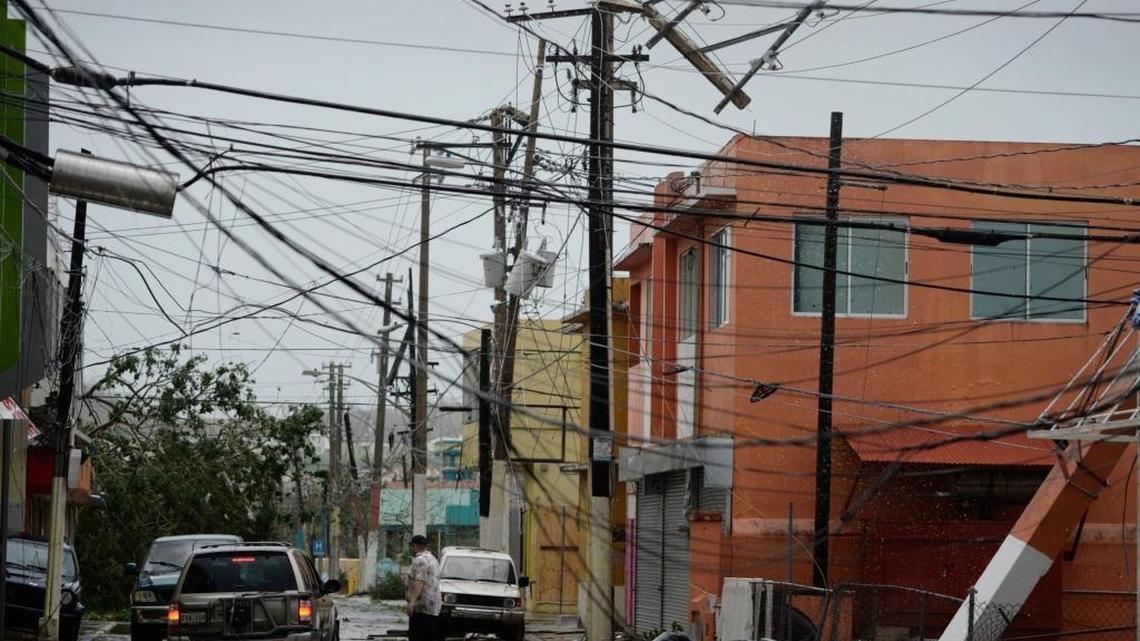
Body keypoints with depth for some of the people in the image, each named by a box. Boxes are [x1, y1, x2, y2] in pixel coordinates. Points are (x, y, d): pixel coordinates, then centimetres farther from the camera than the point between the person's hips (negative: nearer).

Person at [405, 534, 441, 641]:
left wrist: (412, 601, -30)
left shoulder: (420, 560, -10)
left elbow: (419, 582, -22)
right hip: (434, 608, 10)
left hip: (421, 607, -10)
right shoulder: (433, 559, 22)